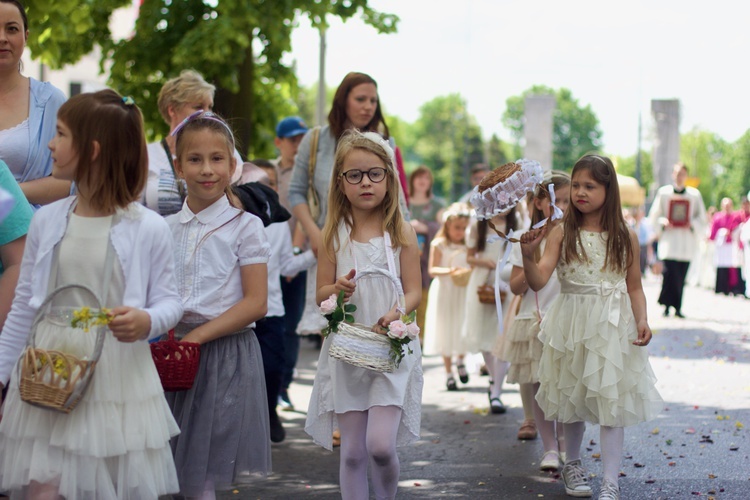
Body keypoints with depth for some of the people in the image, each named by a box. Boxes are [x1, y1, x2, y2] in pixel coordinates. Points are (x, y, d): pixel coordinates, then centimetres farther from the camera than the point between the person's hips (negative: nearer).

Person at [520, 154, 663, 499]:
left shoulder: (625, 237, 0)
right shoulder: (561, 233, -5)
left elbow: (634, 286, 6)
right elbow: (538, 281, -15)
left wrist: (641, 319, -10)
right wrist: (528, 255, -34)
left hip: (614, 326, 0)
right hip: (572, 324, 0)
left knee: (611, 400, -3)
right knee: (572, 397, 14)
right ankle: (572, 464, 37)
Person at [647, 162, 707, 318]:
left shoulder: (694, 194, 8)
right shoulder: (663, 192, 6)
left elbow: (702, 218, 12)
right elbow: (654, 215, 11)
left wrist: (692, 225, -6)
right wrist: (663, 223, -8)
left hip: (686, 240, 2)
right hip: (669, 239, -1)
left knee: (681, 276, 3)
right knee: (669, 271, -16)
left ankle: (677, 307, 10)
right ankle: (667, 306, -8)